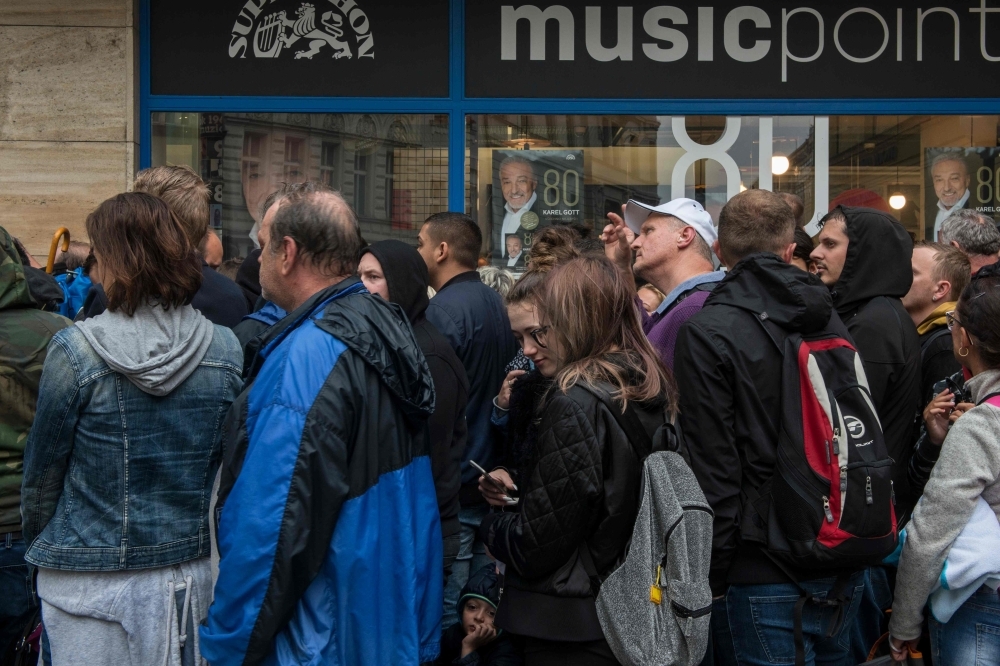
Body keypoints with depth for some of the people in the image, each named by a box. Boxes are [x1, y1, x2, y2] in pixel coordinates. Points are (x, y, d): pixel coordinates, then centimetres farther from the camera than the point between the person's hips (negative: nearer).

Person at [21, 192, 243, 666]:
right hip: (191, 572, 4)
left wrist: (37, 539, 13)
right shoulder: (227, 351, -4)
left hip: (89, 583, -3)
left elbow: (42, 471, -4)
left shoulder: (75, 350, -15)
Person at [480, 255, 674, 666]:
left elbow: (534, 545, -19)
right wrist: (517, 491, 7)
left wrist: (490, 526, 1)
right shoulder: (652, 392, 2)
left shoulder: (576, 403, -21)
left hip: (571, 632, -8)